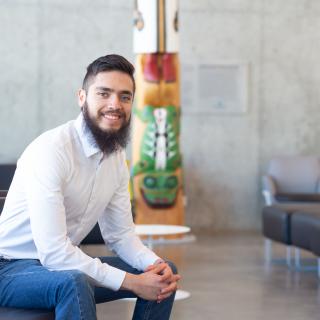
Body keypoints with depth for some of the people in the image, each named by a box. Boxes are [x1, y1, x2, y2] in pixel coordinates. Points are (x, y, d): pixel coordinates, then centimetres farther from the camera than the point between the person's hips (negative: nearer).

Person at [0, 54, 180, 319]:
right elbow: (52, 250, -30)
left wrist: (155, 264, -13)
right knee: (74, 283, -38)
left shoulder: (117, 156, 2)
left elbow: (120, 233, 8)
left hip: (66, 262, 8)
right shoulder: (50, 149, -24)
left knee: (165, 273, 5)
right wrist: (130, 282, -27)